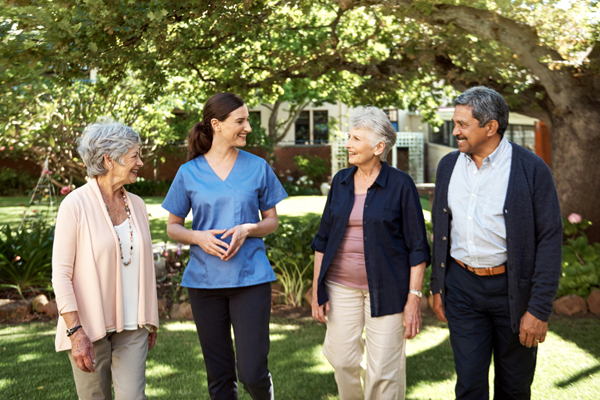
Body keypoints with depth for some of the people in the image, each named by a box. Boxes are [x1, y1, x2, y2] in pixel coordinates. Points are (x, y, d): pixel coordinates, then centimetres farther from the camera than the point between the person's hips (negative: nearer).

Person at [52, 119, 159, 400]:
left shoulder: (136, 205, 7)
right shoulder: (75, 205, -11)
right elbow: (61, 274, -12)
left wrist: (151, 320, 18)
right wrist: (75, 332, -17)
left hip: (132, 327, 4)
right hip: (89, 328, -4)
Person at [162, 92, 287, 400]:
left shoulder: (258, 168, 3)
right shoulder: (189, 173, 2)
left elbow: (272, 221, 9)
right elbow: (172, 227, 9)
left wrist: (247, 230, -12)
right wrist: (198, 237, -12)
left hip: (250, 277, -1)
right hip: (204, 280, 1)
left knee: (252, 372, -6)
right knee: (219, 374, 8)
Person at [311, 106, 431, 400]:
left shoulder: (400, 185, -8)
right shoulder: (340, 181, 6)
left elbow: (417, 246, -7)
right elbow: (323, 239, 11)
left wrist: (414, 298, -11)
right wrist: (317, 288, 7)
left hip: (385, 288, -4)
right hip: (341, 286, 4)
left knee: (384, 370, 1)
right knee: (342, 360, 9)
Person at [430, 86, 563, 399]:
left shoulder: (531, 169, -11)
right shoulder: (449, 165, 5)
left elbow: (550, 240, -11)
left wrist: (539, 309, -14)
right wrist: (437, 286, 12)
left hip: (514, 288, -3)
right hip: (462, 287, 3)